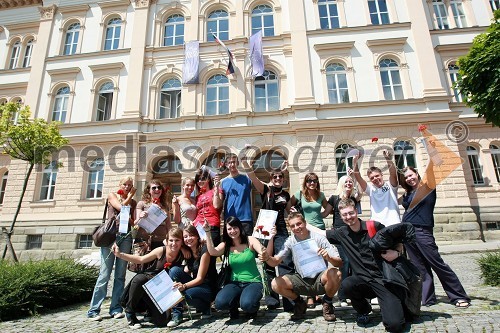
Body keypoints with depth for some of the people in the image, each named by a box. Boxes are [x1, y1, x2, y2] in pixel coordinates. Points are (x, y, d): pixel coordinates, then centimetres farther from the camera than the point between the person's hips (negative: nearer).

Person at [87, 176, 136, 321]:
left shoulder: (133, 202, 17)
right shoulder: (112, 195, 10)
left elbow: (134, 223, 14)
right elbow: (121, 207, -9)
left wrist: (129, 218, -5)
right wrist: (129, 196, 3)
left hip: (126, 236, 3)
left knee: (120, 274, 3)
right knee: (105, 273, -6)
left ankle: (116, 308, 9)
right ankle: (94, 310, 2)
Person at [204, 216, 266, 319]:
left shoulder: (250, 241, -2)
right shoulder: (225, 245, 5)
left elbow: (265, 253, -16)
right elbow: (212, 252, -15)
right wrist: (207, 232, -20)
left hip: (253, 282, -2)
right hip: (235, 283, 3)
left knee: (247, 305, -33)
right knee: (220, 303, -26)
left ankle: (252, 307, 8)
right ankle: (234, 307, 12)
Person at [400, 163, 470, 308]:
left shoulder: (427, 186, 1)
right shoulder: (407, 194, 14)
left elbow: (429, 169, -13)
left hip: (422, 232, -5)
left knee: (438, 264, -1)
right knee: (420, 268, 8)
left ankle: (460, 297, 12)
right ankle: (427, 298, 14)